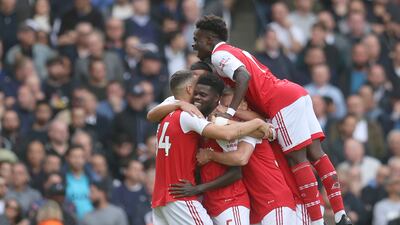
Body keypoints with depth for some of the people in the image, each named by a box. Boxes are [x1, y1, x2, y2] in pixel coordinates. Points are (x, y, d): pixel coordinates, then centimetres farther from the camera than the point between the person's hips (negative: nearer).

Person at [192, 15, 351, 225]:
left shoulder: (219, 54, -2)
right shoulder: (237, 52, 27)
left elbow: (244, 76, -20)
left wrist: (229, 112, -24)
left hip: (282, 102, -9)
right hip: (297, 93, 9)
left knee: (298, 158, -8)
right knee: (315, 153, 4)